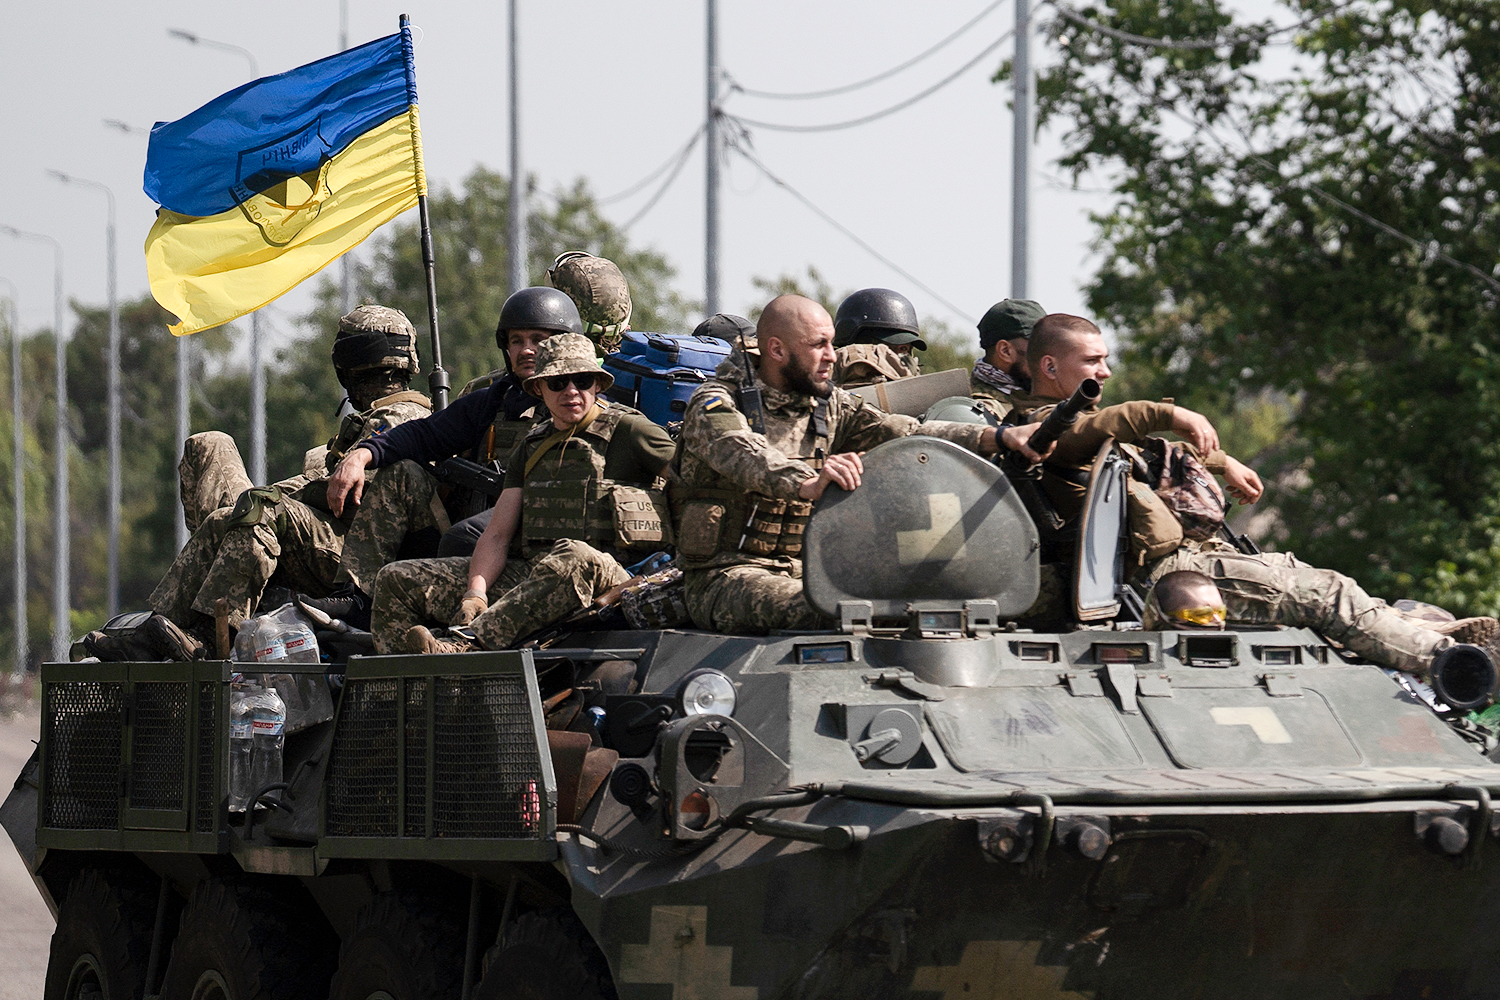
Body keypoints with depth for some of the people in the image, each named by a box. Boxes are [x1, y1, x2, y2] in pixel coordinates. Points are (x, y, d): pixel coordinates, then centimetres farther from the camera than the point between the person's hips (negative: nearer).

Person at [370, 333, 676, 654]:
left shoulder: (627, 431, 2)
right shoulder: (533, 445, 18)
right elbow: (498, 534, 12)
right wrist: (475, 595, -7)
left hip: (606, 579, -6)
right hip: (528, 574, 6)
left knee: (573, 558, -44)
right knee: (397, 579, -3)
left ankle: (467, 644, -51)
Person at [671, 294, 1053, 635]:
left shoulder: (828, 406, 13)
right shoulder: (717, 404, -7)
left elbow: (910, 434, 2)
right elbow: (746, 457, -30)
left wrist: (999, 437, -13)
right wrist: (808, 484, -51)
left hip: (804, 574, 6)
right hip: (726, 577, -6)